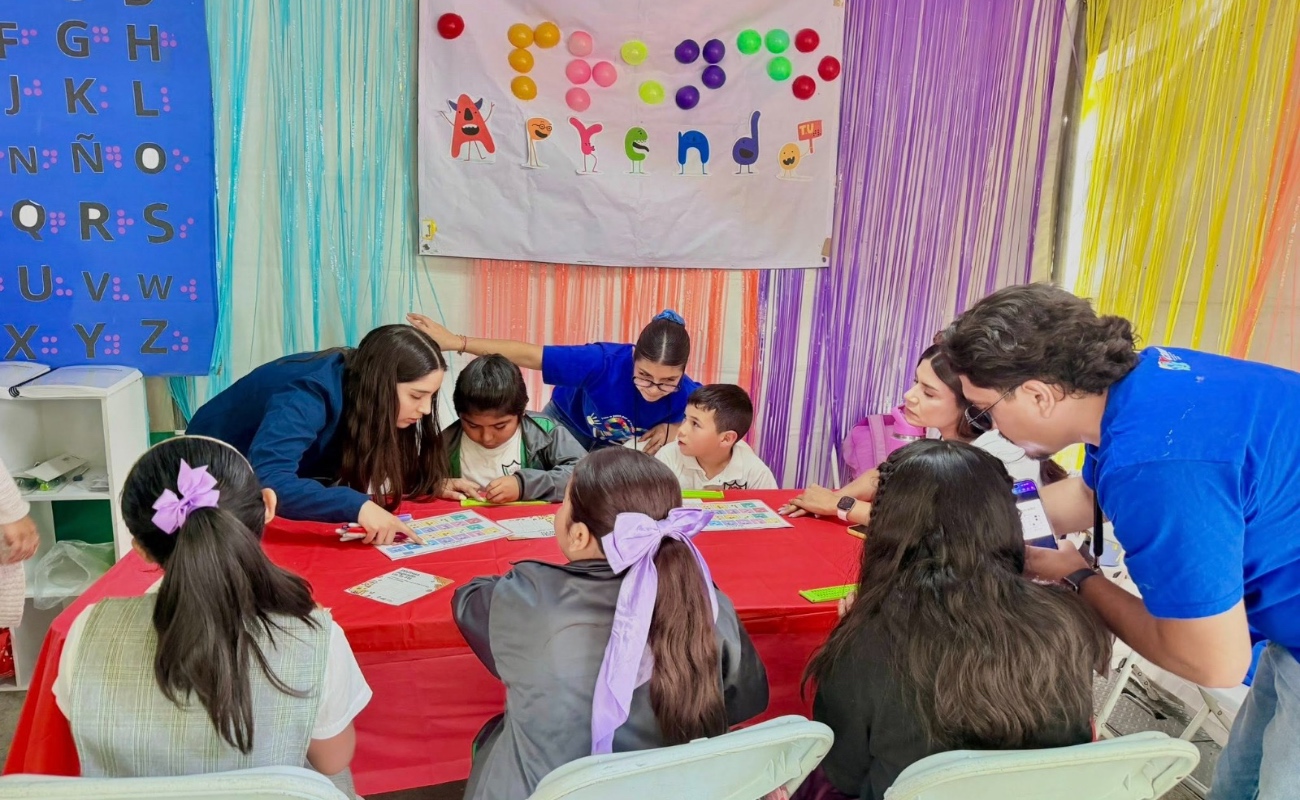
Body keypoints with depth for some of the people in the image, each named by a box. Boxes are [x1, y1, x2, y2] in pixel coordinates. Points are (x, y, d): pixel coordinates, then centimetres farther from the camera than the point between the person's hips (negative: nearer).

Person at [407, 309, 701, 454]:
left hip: (617, 446, 2)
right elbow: (528, 355, -41)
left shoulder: (684, 393, -35)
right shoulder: (604, 361, -43)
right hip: (566, 422, -1)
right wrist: (456, 342, -43)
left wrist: (672, 429, -30)